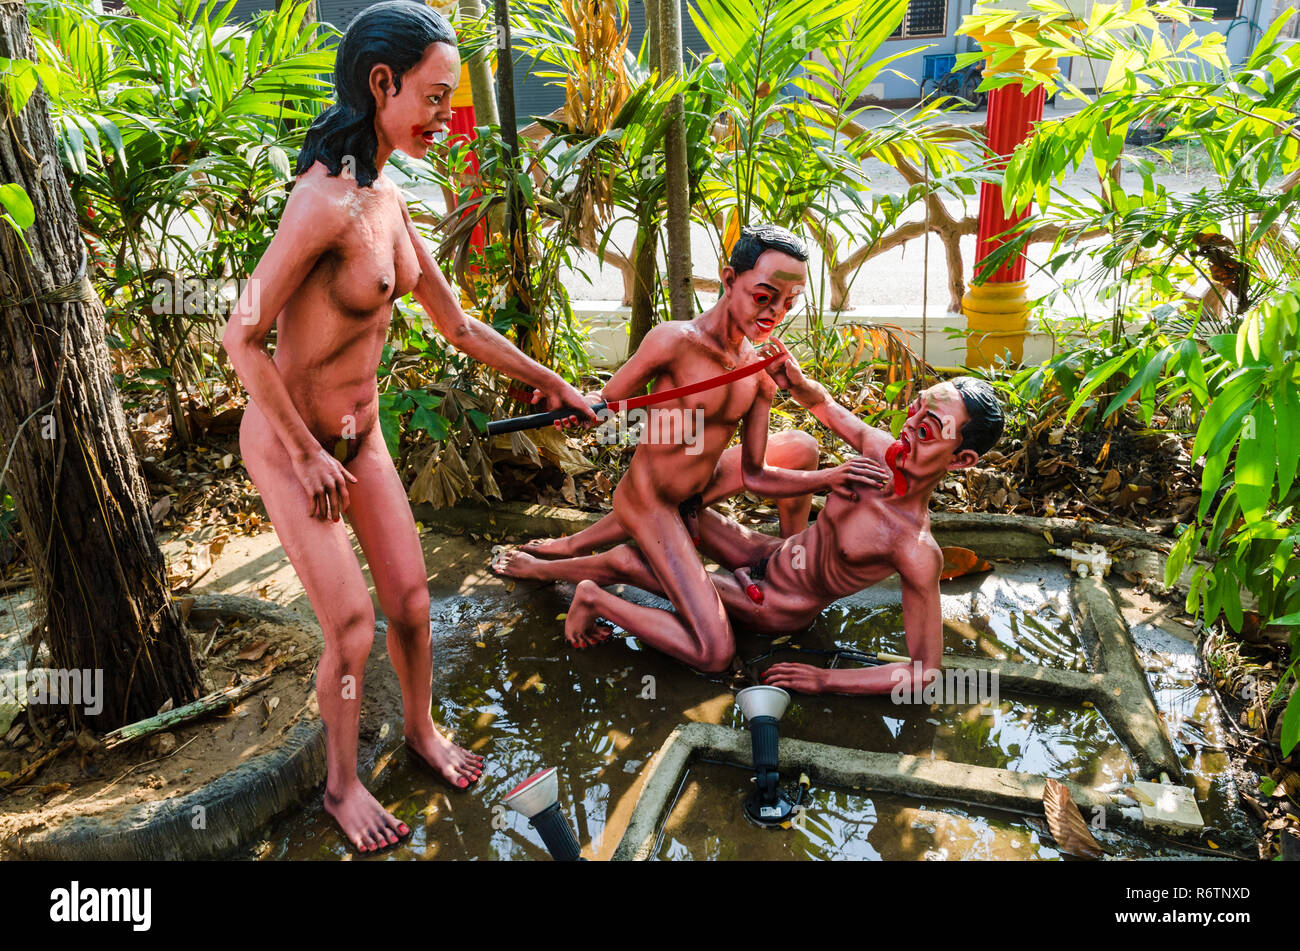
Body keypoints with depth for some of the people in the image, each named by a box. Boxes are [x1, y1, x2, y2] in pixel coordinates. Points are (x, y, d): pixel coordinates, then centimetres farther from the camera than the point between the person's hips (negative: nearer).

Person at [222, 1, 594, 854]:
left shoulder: (389, 199, 2)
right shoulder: (327, 200, -25)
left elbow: (456, 322, 10)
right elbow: (243, 337, -22)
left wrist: (550, 382, 13)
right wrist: (309, 454, -16)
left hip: (359, 433, 7)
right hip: (288, 439, -7)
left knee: (411, 602, 12)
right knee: (352, 629, -1)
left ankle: (422, 730, 38)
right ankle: (342, 786, 24)